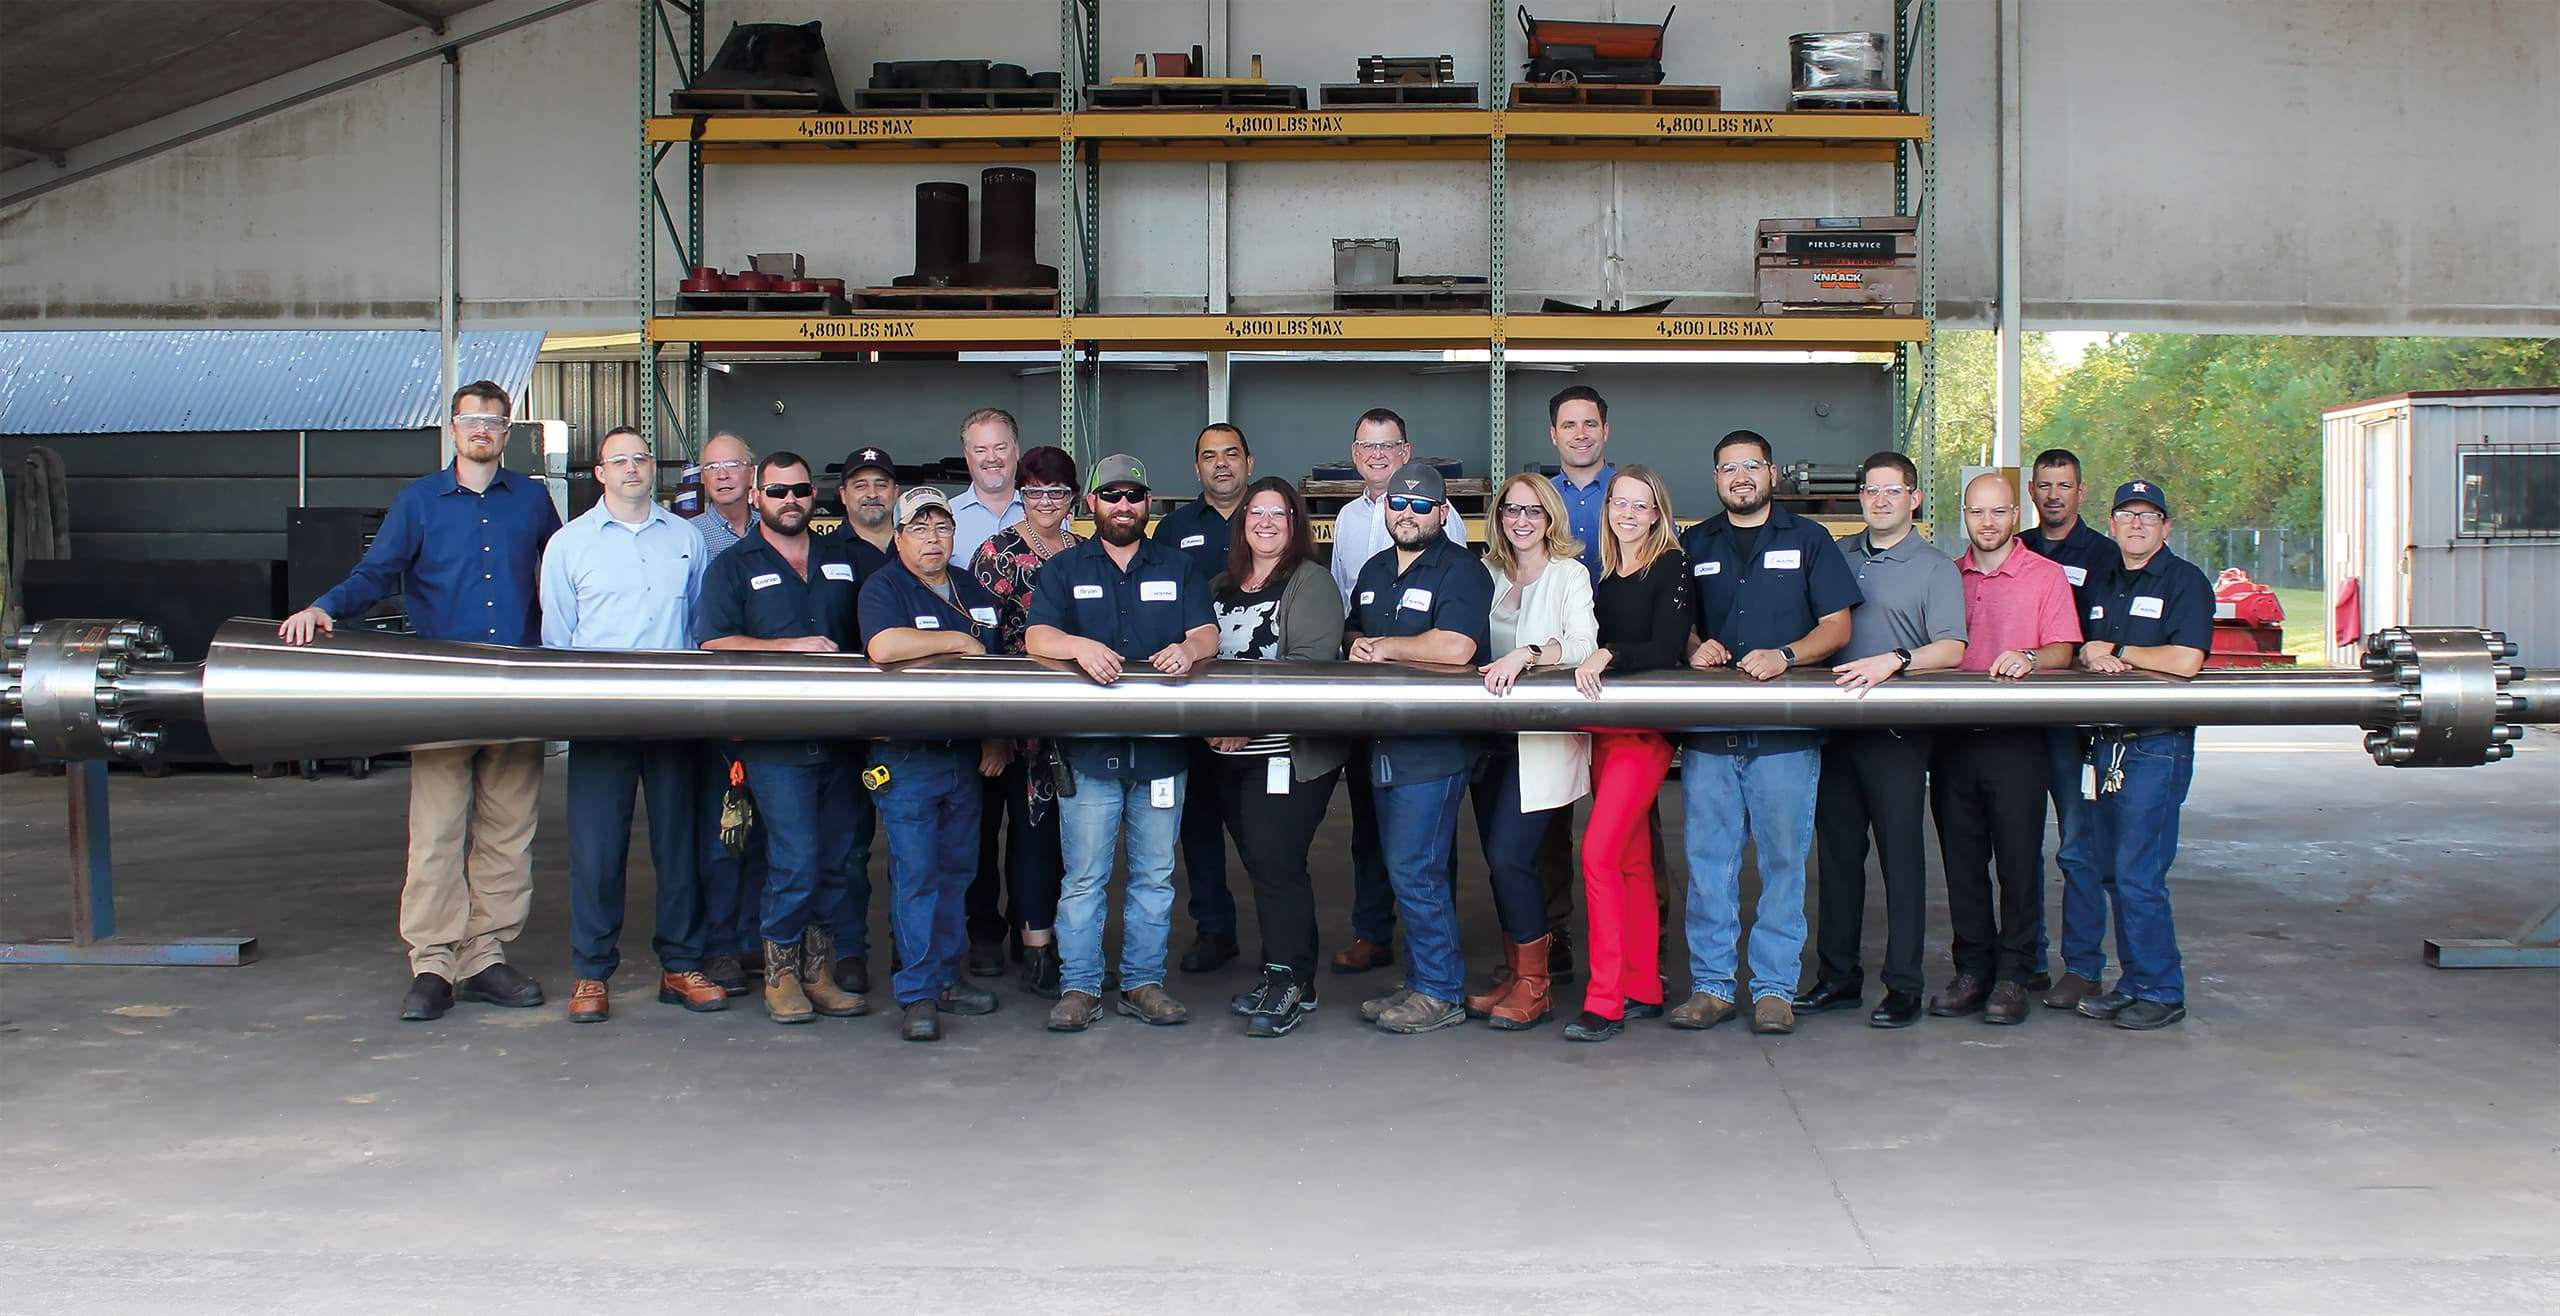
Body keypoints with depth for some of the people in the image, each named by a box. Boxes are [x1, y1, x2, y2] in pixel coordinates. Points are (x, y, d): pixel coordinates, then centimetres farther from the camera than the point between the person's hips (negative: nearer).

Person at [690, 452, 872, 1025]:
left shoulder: (843, 559, 17)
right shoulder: (734, 566, 7)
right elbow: (713, 644, -5)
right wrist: (792, 646, -13)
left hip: (839, 735, 4)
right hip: (774, 738, -4)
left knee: (836, 860, 6)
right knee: (795, 860, -10)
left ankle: (817, 969, 17)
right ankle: (779, 971, 6)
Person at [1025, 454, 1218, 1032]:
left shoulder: (1177, 569, 15)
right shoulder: (1064, 569, 10)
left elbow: (1208, 634, 3)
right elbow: (1036, 637, -4)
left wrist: (1188, 649, -22)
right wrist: (1079, 646, -26)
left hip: (1161, 749, 2)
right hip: (1088, 749, -2)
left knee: (1155, 875, 7)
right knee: (1083, 877, -2)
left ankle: (1144, 982, 16)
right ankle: (1079, 987, 6)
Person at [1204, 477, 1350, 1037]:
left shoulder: (1310, 582, -5)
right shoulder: (1222, 587, 16)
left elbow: (1311, 664, -16)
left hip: (1289, 751, -7)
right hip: (1230, 754, 7)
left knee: (1276, 862, -9)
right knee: (1259, 861, 9)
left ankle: (1291, 983, -1)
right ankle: (1280, 973, 18)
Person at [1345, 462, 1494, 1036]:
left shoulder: (1460, 571, -8)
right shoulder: (1374, 571, 17)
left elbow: (1455, 647, -22)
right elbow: (1353, 634, 27)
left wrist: (1384, 646, -11)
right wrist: (1359, 645, 1)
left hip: (1435, 746, -8)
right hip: (1384, 743, 8)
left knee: (1414, 869, -9)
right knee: (1412, 869, 12)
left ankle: (1439, 992, 1)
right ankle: (1419, 981, 20)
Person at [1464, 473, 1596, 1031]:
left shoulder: (1569, 574, -1)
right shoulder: (1488, 574, 14)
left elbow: (1581, 643, -14)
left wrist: (1526, 654, -29)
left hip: (1543, 737, -5)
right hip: (1493, 734, 5)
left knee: (1510, 856, -11)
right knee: (1499, 859, 6)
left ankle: (1535, 985, 1)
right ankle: (1514, 972, 17)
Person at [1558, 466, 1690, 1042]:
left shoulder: (1671, 566, -5)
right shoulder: (1602, 573, 13)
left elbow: (1666, 649, -13)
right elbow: (1589, 644, 14)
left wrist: (1609, 655, -24)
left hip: (1647, 730, -7)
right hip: (1603, 728, 7)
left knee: (1599, 853, -15)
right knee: (1631, 861, 11)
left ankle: (1604, 1001, -12)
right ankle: (1644, 990, 18)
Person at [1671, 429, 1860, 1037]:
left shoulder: (1808, 539, 10)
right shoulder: (1694, 545, 16)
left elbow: (1836, 626, 5)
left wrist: (1785, 656, -13)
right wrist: (1694, 649, -5)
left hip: (1786, 732, -2)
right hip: (1707, 731, 2)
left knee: (1782, 861, -1)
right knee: (1707, 862, 0)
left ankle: (1775, 988, 6)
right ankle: (1711, 985, 7)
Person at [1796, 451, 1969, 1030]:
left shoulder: (1935, 568, 1)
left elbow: (1951, 649, -10)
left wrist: (1895, 661, -26)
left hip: (1898, 729, -5)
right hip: (1837, 724, 5)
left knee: (1901, 853, -3)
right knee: (1836, 851, 8)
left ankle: (1903, 986, 3)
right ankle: (1838, 976, 17)